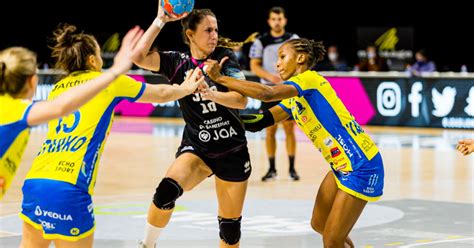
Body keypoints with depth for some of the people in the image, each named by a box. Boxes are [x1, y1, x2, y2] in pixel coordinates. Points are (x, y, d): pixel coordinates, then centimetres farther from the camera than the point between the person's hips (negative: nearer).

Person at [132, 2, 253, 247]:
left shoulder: (225, 58, -4)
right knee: (166, 192, -30)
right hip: (196, 148, -1)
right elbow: (139, 57, -17)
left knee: (230, 227, 5)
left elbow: (242, 99, -17)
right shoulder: (177, 61, -2)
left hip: (233, 152, 1)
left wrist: (208, 92, -33)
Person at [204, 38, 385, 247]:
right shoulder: (293, 100, 13)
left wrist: (220, 78, -23)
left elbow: (266, 93, -28)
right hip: (342, 166, 9)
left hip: (361, 166, -9)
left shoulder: (310, 78, -14)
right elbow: (259, 122, 10)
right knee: (318, 225, 20)